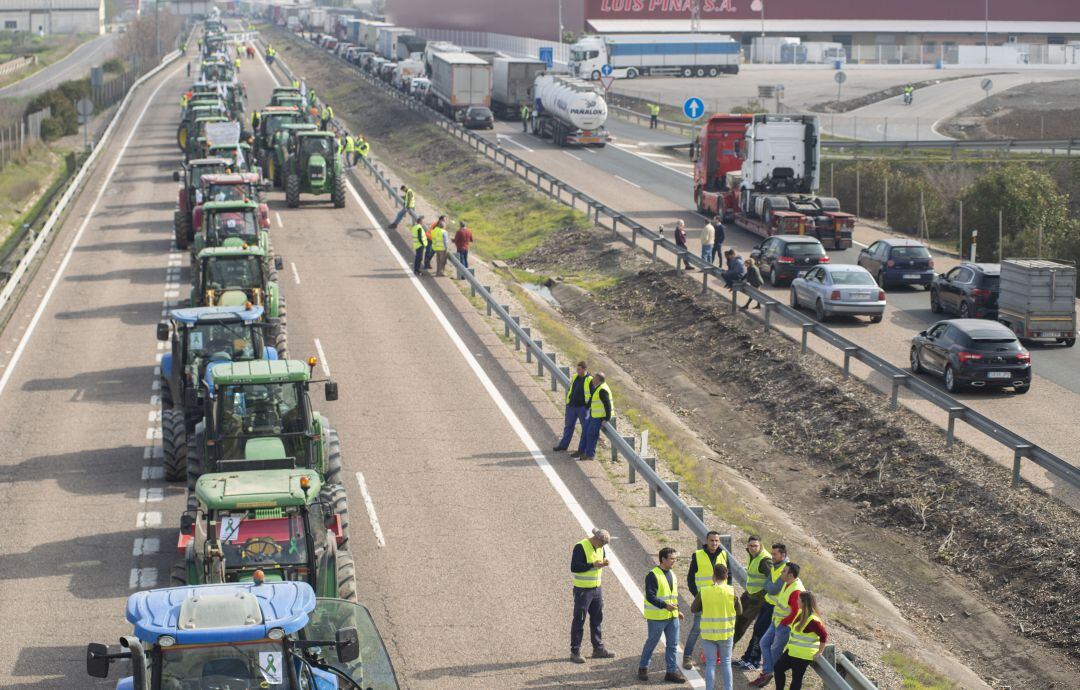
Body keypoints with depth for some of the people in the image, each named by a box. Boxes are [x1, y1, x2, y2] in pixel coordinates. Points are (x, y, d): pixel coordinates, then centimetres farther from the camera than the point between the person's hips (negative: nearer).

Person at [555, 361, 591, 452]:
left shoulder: (590, 380, -12)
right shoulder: (575, 377, 8)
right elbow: (569, 389, 18)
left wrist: (588, 406, -13)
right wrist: (567, 402, 14)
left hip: (583, 407, -6)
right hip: (571, 406, 6)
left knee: (586, 427, 5)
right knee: (568, 426, 14)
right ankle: (563, 444, 24)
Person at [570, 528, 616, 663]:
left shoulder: (601, 548, 6)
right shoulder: (580, 547, -17)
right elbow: (574, 567, -21)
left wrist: (603, 563, -5)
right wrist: (592, 565, -26)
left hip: (596, 588, 7)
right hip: (582, 590, -7)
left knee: (597, 618, 14)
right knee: (579, 620, -1)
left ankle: (598, 648, 24)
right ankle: (575, 652, 5)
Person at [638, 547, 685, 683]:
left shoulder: (672, 575, 12)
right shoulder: (653, 575, -15)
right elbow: (650, 596, -21)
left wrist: (677, 610, 18)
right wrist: (665, 605, -29)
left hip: (672, 616, 7)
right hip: (657, 617, -7)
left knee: (672, 644, 7)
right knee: (651, 643, 6)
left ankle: (671, 671, 14)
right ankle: (643, 668, 22)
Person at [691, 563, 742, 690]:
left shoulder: (703, 592, -11)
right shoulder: (731, 591, -11)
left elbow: (693, 609, 1)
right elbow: (739, 611, 0)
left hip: (708, 634, 0)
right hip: (726, 633, 0)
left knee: (710, 664, 9)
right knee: (726, 663, 14)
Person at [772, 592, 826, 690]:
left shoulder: (812, 620, -24)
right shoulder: (801, 614, 5)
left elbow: (824, 636, -23)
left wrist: (818, 653, -17)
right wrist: (788, 644, 20)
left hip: (803, 656, -10)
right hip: (792, 651, 10)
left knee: (796, 678, 1)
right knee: (778, 668, 16)